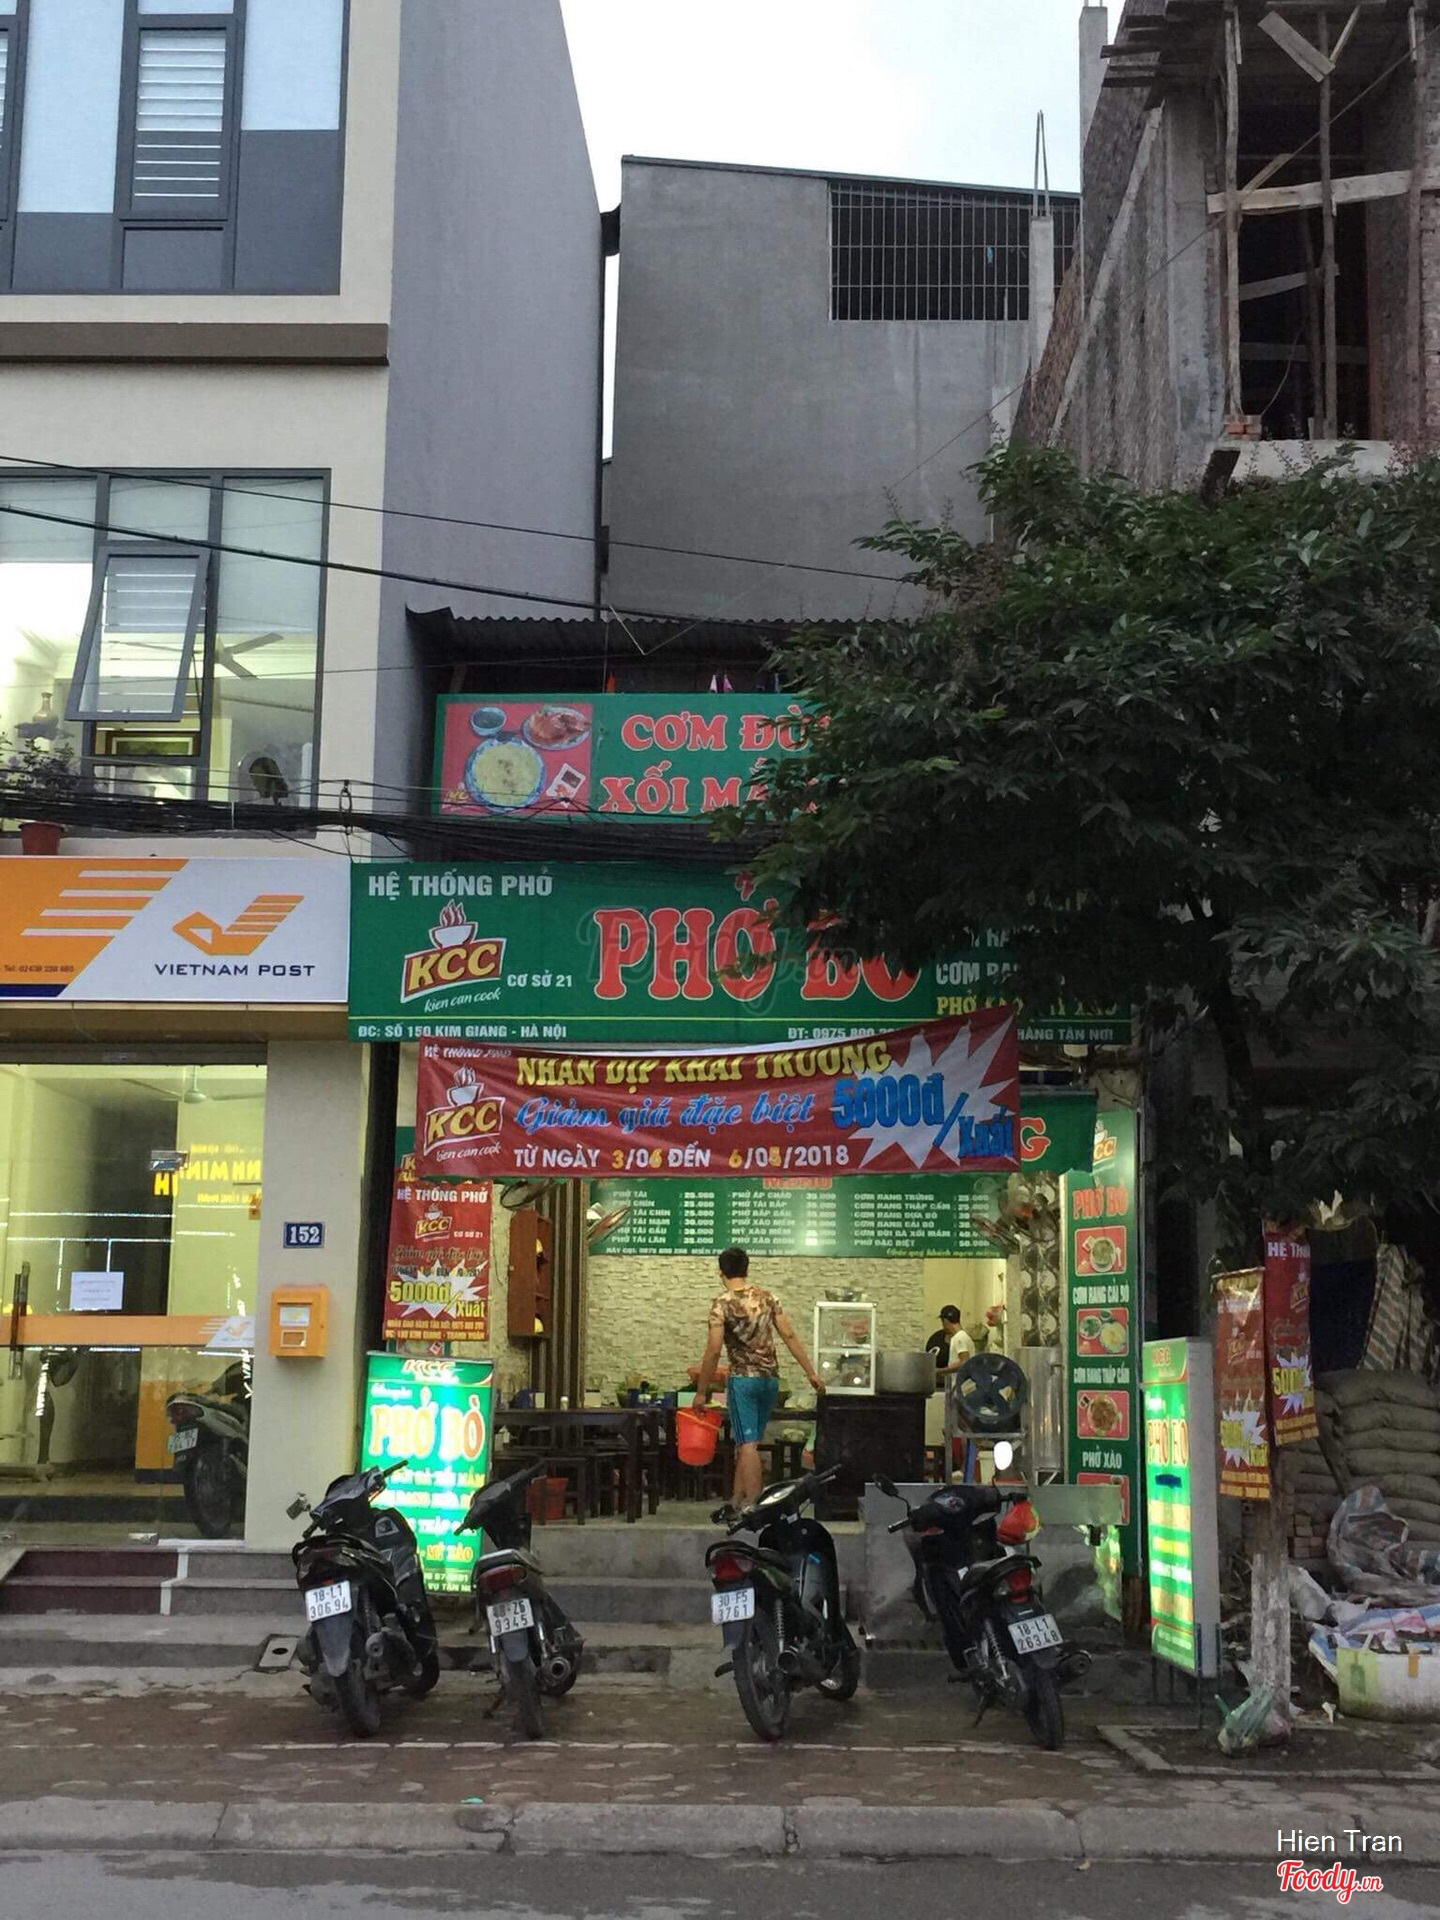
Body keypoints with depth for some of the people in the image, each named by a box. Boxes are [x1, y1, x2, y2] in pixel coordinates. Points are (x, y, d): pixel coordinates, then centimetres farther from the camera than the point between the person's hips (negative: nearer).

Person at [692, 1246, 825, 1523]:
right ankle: (736, 1504, 20)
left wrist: (701, 1392, -7)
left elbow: (713, 1350, -13)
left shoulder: (722, 1303, -9)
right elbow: (789, 1336, 5)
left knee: (747, 1445, -6)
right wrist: (811, 1373, 9)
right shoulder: (767, 1297, 7)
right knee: (745, 1443, 15)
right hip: (770, 1378, 6)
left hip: (744, 1379, -6)